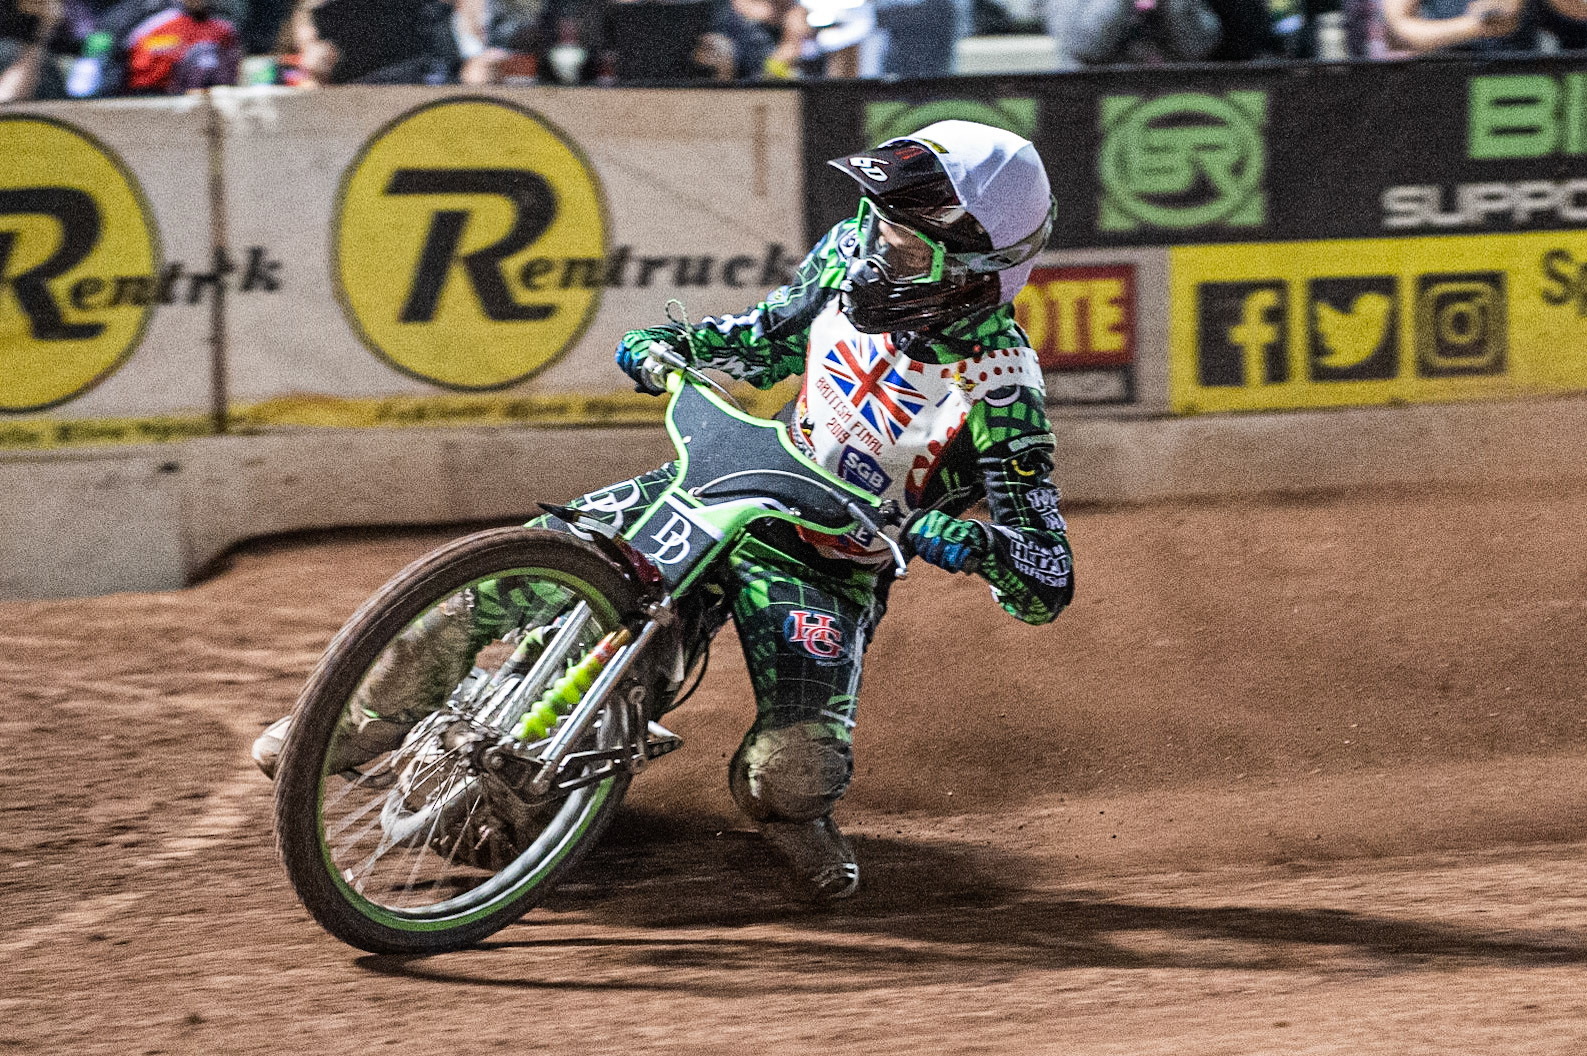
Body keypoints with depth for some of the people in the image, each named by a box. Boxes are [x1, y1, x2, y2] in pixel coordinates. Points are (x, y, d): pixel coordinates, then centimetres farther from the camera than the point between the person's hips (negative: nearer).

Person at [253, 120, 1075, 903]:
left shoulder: (999, 383, -24)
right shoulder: (853, 253, -8)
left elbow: (1048, 585, -23)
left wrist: (970, 541, -43)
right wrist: (671, 344, -4)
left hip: (827, 568, -5)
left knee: (793, 775, -26)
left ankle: (791, 811, 13)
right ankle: (375, 716, 11)